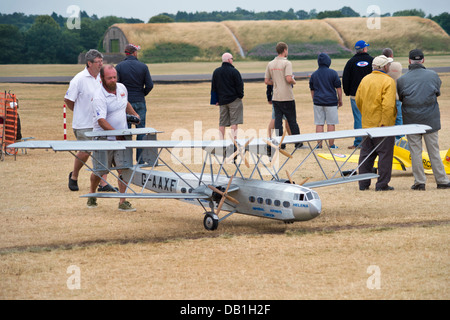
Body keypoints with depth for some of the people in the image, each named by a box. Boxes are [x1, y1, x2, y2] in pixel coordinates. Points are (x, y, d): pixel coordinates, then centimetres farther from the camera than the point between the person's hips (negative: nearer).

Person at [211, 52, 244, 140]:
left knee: (222, 123, 8)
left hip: (222, 100, 5)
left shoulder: (216, 72, 8)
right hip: (234, 100, -5)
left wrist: (216, 100, 16)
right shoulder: (234, 71, -10)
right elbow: (240, 85, -9)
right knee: (234, 121, -4)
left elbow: (213, 87, 12)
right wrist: (240, 96, 5)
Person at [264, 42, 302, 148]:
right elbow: (289, 79, -22)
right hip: (287, 97, -5)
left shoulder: (270, 64, 8)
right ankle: (297, 142, 9)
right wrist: (294, 82, -1)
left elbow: (266, 81, 8)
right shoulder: (287, 63, -11)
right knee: (292, 120, 3)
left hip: (276, 97, 5)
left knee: (278, 120, 4)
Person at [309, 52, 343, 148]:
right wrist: (340, 100, 8)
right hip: (331, 101, -3)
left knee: (319, 123, 4)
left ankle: (319, 144, 3)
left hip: (318, 102, 3)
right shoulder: (333, 73, -4)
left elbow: (312, 90, 13)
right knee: (331, 123, 2)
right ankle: (331, 144, 2)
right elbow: (338, 88, -3)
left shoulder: (314, 75, 6)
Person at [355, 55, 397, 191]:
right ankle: (382, 184, 0)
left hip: (367, 124, 6)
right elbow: (388, 105, -22)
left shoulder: (365, 80, 7)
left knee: (366, 153, 12)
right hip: (383, 124, -6)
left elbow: (358, 100, 12)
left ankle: (363, 184, 15)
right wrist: (385, 123, -19)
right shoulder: (388, 81, -13)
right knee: (385, 154, 0)